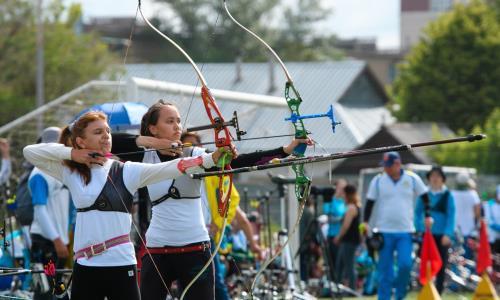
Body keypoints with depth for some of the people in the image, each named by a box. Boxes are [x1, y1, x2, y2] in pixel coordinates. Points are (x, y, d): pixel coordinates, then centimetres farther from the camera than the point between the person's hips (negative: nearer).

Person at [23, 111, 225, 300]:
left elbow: (169, 168, -11)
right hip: (85, 268, 2)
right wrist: (71, 153, -4)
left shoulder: (126, 172, 1)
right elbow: (30, 152, 5)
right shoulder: (71, 172, 7)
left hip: (122, 267, -2)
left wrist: (211, 159, -25)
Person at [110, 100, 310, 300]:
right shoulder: (145, 158, 4)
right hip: (157, 252, 1)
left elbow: (238, 162, -13)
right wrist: (147, 141, -12)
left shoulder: (194, 156, -2)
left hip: (195, 251, -1)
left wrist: (286, 150, -25)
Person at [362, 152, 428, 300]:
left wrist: (427, 216, 3)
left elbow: (425, 197, 11)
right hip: (384, 232, 0)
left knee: (405, 264, -13)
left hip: (405, 232, 0)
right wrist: (365, 222, -4)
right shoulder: (378, 181, 1)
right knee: (384, 269, -1)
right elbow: (370, 202, 6)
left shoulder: (412, 179, 1)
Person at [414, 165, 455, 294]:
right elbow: (417, 213, 10)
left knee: (441, 266, 3)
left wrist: (447, 234, -14)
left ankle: (438, 293, 11)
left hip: (441, 235, -1)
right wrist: (417, 229, -1)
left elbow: (451, 216, -5)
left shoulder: (447, 196, 0)